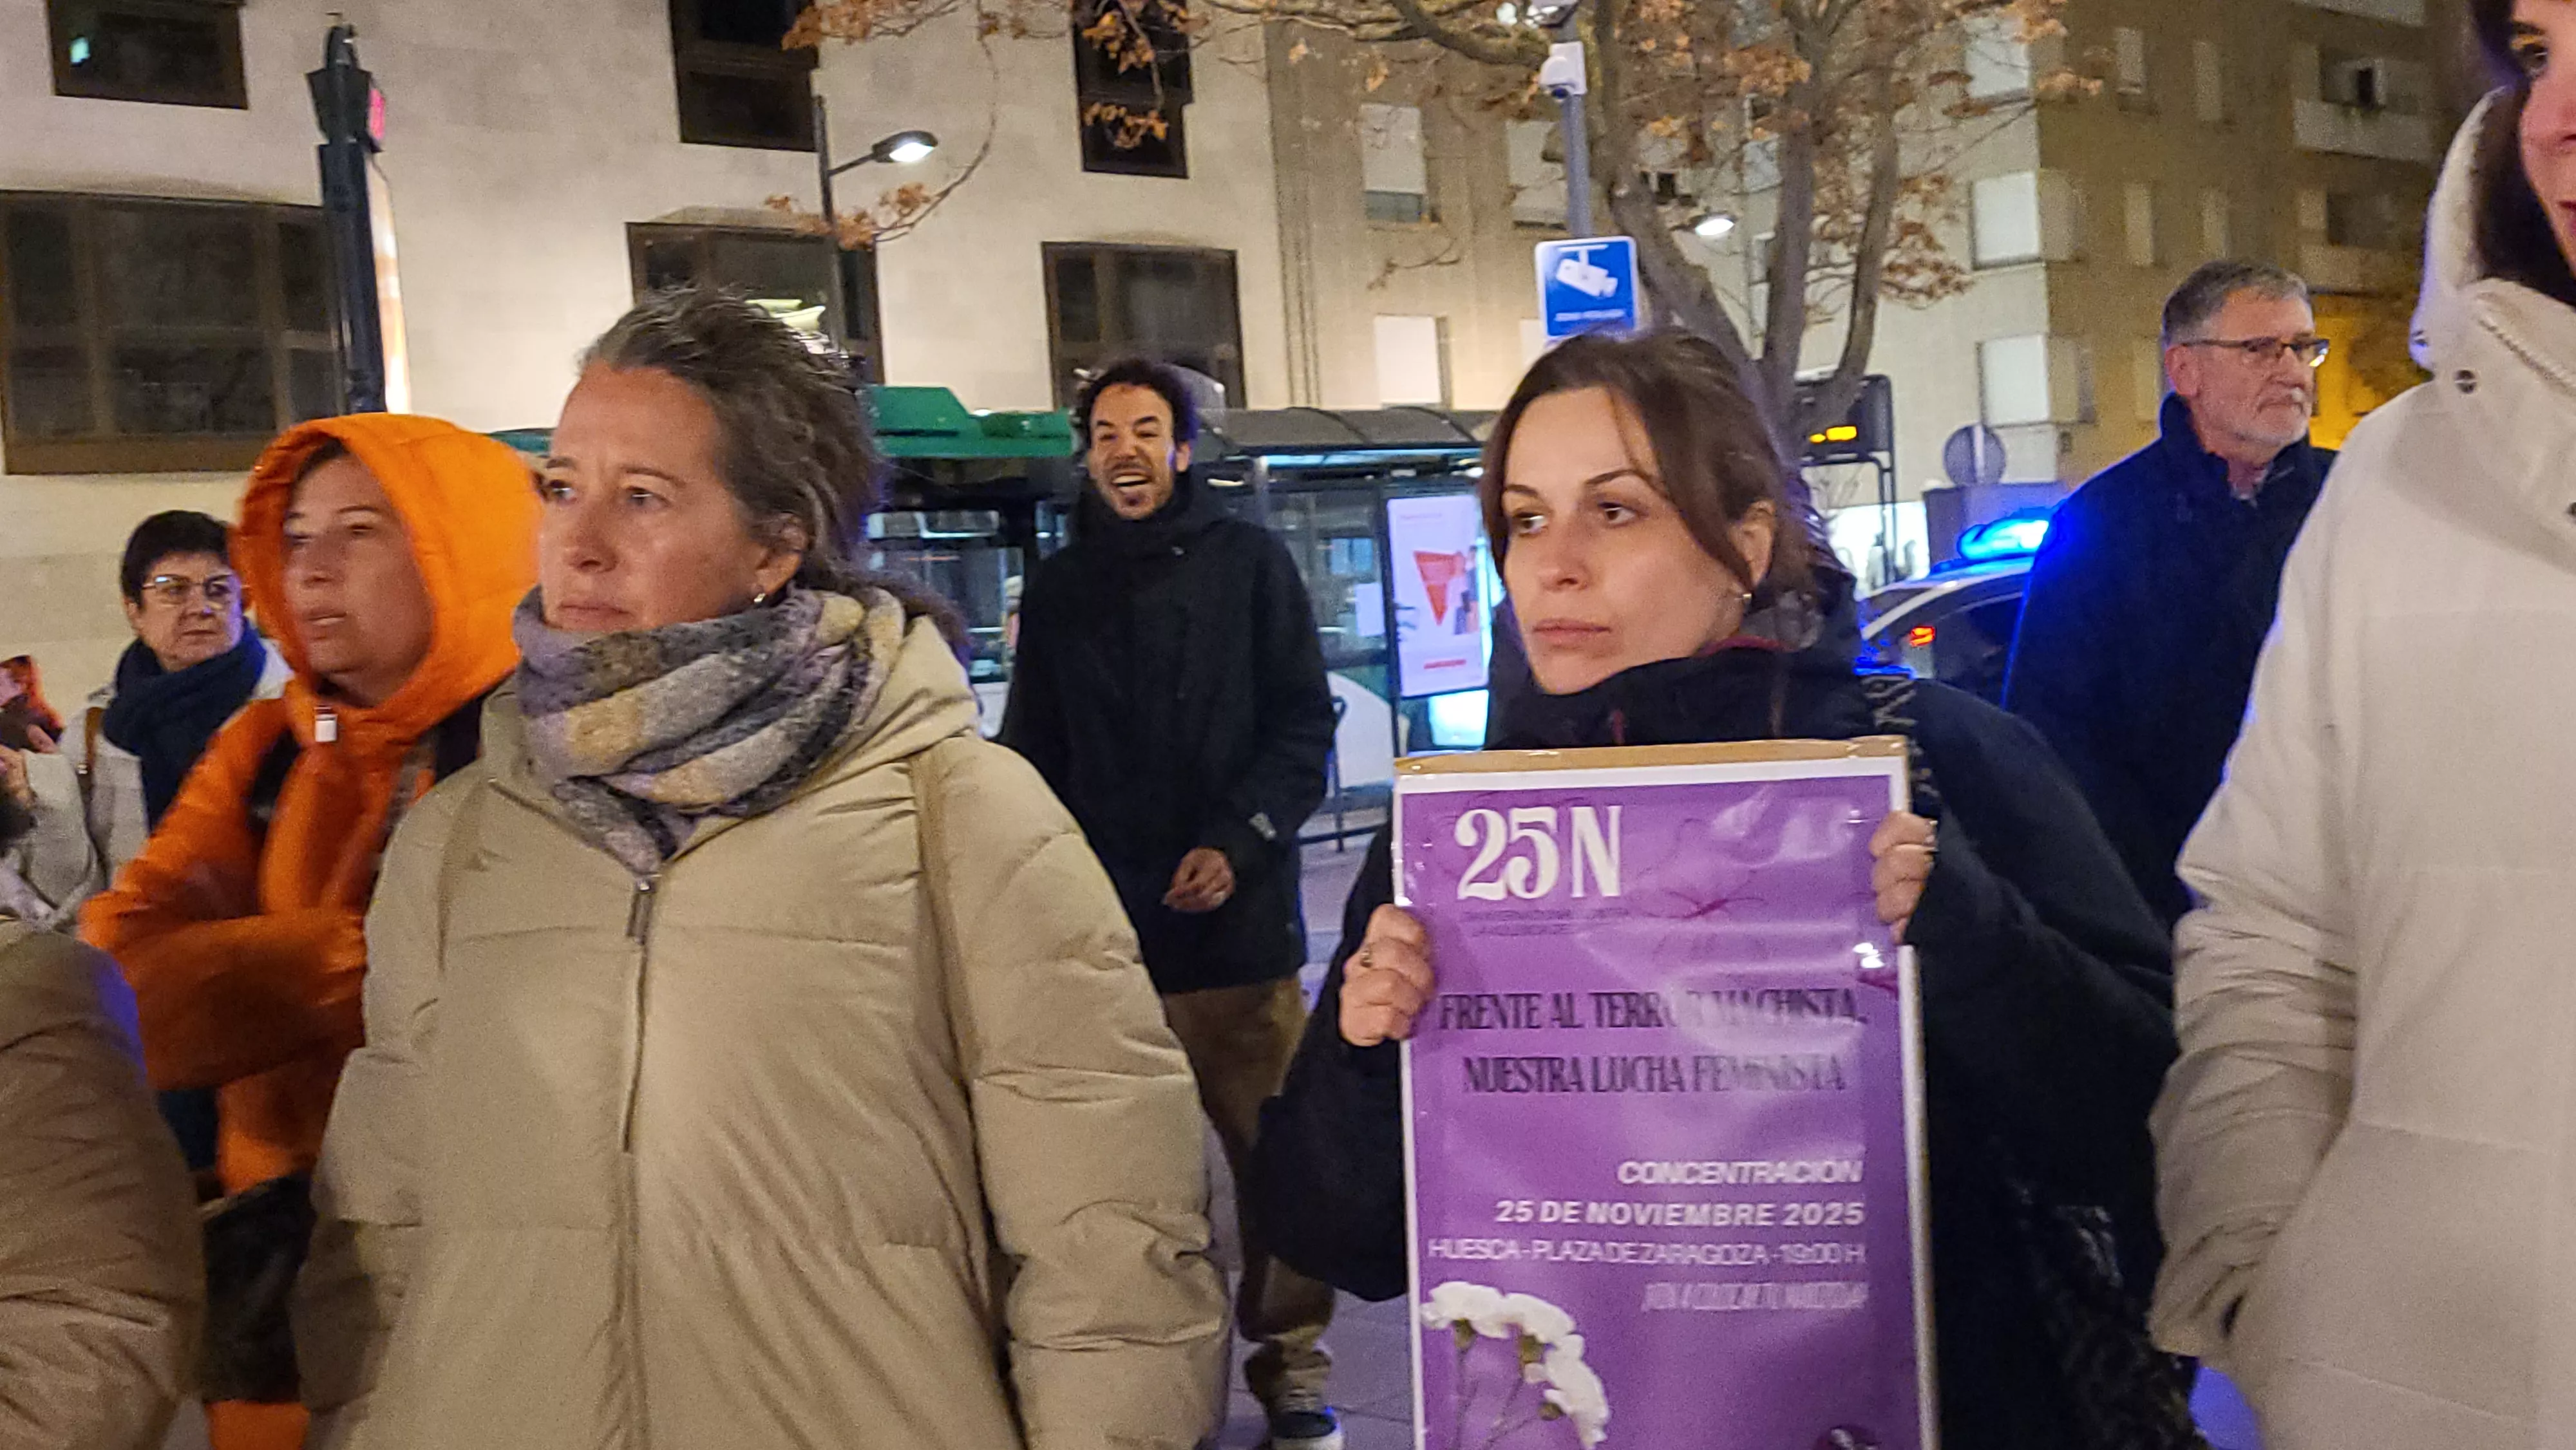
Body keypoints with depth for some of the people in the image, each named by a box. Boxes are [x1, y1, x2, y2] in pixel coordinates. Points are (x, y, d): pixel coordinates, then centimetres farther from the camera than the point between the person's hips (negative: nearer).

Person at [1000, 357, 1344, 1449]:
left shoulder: (1248, 563, 5)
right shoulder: (1057, 590, 13)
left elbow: (1305, 726, 2)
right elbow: (1034, 760, 16)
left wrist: (1237, 843, -11)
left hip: (1238, 919, -2)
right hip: (1105, 926, 2)